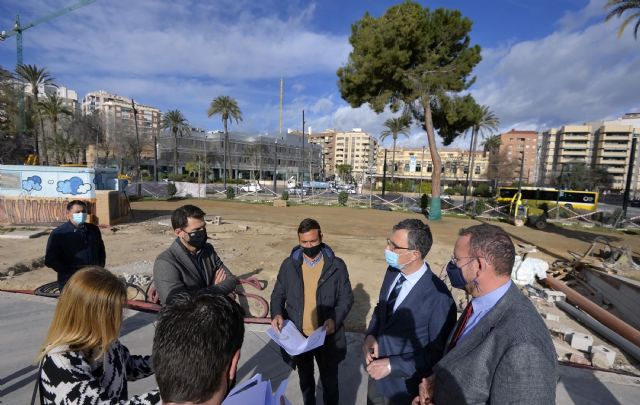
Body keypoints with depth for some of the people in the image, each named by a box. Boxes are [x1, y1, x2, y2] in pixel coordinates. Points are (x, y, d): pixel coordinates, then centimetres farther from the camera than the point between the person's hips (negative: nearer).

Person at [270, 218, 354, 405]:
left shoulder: (336, 265, -11)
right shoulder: (289, 265, -6)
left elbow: (346, 297, -7)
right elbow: (278, 295, 2)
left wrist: (335, 319, -23)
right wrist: (277, 314, -17)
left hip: (327, 337, -2)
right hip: (298, 337, 2)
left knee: (329, 381, 19)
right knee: (305, 379, 26)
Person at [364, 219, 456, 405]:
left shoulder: (438, 297, -30)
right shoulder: (393, 271, -9)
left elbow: (439, 354, -20)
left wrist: (392, 365, -21)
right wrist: (370, 335, -10)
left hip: (403, 385, -6)